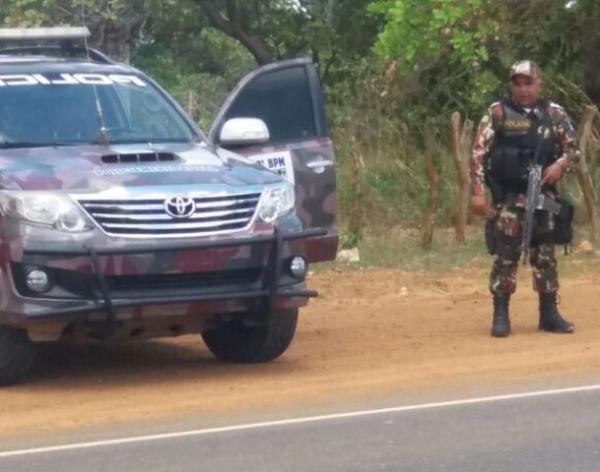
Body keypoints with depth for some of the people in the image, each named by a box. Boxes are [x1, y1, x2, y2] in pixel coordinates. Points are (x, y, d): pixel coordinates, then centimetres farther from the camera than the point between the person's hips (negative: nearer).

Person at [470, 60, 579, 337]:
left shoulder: (554, 114, 5)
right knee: (506, 256, -3)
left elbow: (573, 147, 13)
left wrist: (560, 164, -9)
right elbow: (479, 153, -4)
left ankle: (549, 314, 15)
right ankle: (500, 316, 2)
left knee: (545, 255, 8)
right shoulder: (497, 114, -3)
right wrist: (477, 192, -11)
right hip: (507, 197, -3)